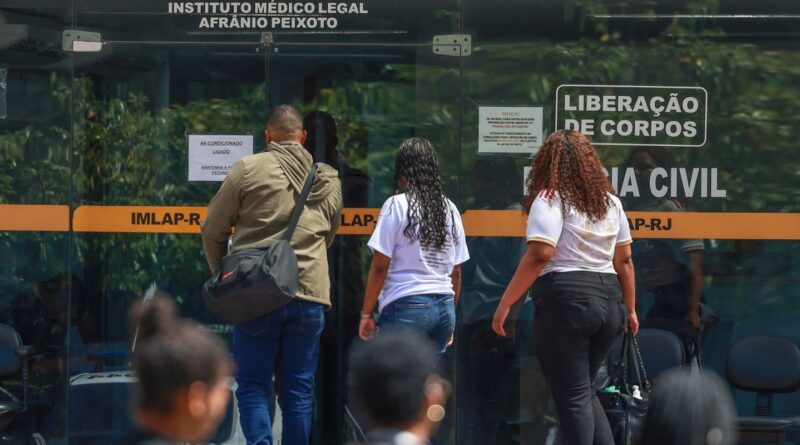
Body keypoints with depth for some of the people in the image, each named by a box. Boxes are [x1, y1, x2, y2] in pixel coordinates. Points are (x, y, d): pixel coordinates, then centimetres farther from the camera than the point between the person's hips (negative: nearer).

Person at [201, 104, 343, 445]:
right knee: (298, 389, 9)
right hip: (311, 293, 3)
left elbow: (213, 229, 4)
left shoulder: (249, 168, -1)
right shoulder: (330, 180, 12)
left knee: (253, 386, 3)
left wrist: (223, 275, 18)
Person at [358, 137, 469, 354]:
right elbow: (456, 272, 15)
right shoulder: (449, 209, 11)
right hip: (444, 307, 6)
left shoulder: (397, 206, -6)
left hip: (406, 306, -6)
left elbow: (380, 267, -8)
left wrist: (366, 313, -2)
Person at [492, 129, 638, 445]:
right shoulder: (610, 202, 14)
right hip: (608, 300, 7)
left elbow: (539, 254, -17)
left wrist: (505, 304, -15)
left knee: (572, 397, -1)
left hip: (565, 300, -7)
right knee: (584, 393, 19)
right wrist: (630, 309, 25)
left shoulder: (551, 198, -6)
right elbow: (624, 260, 17)